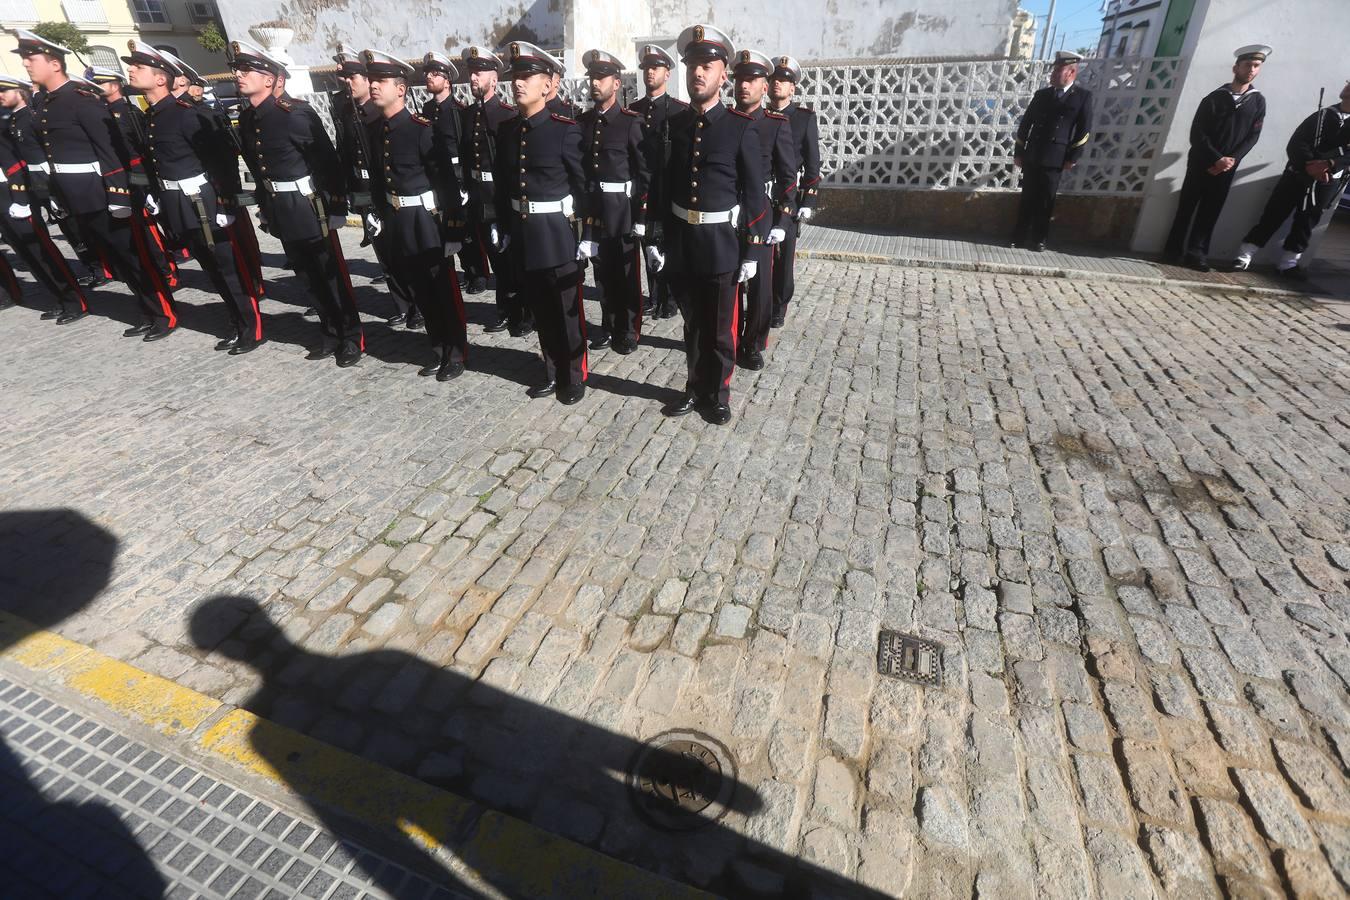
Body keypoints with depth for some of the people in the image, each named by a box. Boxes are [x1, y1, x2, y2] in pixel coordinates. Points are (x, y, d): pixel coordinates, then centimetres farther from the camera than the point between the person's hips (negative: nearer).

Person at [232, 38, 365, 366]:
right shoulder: (245, 119, 9)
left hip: (309, 207, -7)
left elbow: (328, 161, -14)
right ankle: (330, 336, 24)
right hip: (280, 212, 7)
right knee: (310, 277, 13)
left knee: (333, 275, 0)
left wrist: (337, 207, -15)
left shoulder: (295, 113, -13)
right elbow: (256, 168, 16)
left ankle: (352, 339, 10)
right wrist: (265, 208, 17)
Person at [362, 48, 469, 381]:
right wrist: (380, 215, 14)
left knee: (443, 289, 1)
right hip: (395, 220, 7)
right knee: (419, 289, 12)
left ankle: (457, 352, 13)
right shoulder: (375, 130, 9)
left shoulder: (421, 128, -12)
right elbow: (376, 176, 16)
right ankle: (440, 349, 24)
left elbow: (446, 177, -15)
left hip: (425, 218, -7)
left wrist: (454, 220, -18)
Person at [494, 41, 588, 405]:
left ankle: (573, 376, 19)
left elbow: (583, 185, -8)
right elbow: (502, 184, 13)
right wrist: (504, 229, 10)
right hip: (522, 234, 5)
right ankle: (552, 371, 29)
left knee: (567, 311, 4)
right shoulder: (506, 130, 8)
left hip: (558, 233, -5)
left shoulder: (566, 129, -8)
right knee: (540, 310, 14)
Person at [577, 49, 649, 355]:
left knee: (626, 272, 4)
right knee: (602, 270, 12)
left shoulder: (631, 122, -6)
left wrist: (641, 216, -12)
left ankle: (628, 330, 16)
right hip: (592, 207, 5)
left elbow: (645, 172, -8)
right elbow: (578, 166, 11)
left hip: (621, 208, -5)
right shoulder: (583, 121, 8)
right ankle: (609, 324, 26)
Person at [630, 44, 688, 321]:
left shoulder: (681, 110, -2)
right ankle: (655, 297, 21)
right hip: (642, 191, 4)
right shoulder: (632, 109, 10)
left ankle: (670, 300, 13)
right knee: (649, 245, 10)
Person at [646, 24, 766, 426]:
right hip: (680, 241, 4)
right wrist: (656, 238, 4)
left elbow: (755, 195, -6)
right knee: (692, 325, 15)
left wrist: (752, 251, -9)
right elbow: (663, 185, 8)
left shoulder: (742, 128, -5)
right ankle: (696, 389, 30)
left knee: (720, 329, 7)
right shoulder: (673, 124, 5)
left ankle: (717, 396, 25)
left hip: (721, 243, -3)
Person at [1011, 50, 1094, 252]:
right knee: (1027, 199, 4)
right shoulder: (1042, 94, 12)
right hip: (1032, 157, 3)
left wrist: (1073, 158, -6)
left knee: (1045, 202, -1)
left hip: (1055, 159, -2)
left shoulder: (1083, 96, 3)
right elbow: (1025, 124, 12)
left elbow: (1084, 130, 0)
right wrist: (1018, 152, 5)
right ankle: (1020, 237, 8)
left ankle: (1039, 240, 5)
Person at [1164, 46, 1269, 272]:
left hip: (1227, 167, 2)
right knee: (1187, 206, -1)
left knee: (1211, 210, 0)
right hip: (1201, 163, -2)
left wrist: (1232, 159, -12)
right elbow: (1197, 134, -5)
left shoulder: (1258, 102, 6)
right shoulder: (1214, 98, -1)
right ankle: (1175, 250, 5)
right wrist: (1217, 159, -13)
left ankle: (1196, 252, 2)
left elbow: (1252, 136, 5)